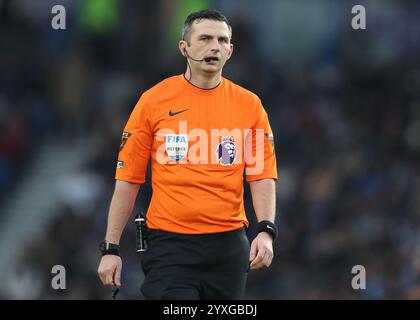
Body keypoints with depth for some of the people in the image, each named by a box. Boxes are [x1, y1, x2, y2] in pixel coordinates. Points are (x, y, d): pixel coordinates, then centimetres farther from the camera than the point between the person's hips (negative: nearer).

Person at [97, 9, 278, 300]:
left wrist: (266, 230, -12)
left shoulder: (249, 104, 6)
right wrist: (111, 248, 0)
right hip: (170, 243, -2)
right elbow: (128, 179, 3)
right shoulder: (154, 100, 1)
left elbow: (262, 176, 5)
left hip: (228, 245, 2)